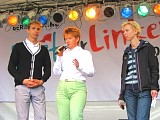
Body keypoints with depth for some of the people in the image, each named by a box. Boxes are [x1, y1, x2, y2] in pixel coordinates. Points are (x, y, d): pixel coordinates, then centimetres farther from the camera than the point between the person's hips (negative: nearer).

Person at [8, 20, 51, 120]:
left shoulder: (44, 50, 16)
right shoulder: (18, 47, 9)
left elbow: (48, 69, 15)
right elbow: (11, 67, 4)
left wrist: (41, 81, -4)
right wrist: (23, 81, -8)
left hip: (38, 88, 2)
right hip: (22, 87, -2)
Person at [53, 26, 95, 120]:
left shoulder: (85, 53, 9)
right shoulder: (64, 53, 19)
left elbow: (91, 72, -3)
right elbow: (56, 72, 14)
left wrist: (79, 66, -20)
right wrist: (59, 57, 5)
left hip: (78, 88, -4)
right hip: (62, 88, 4)